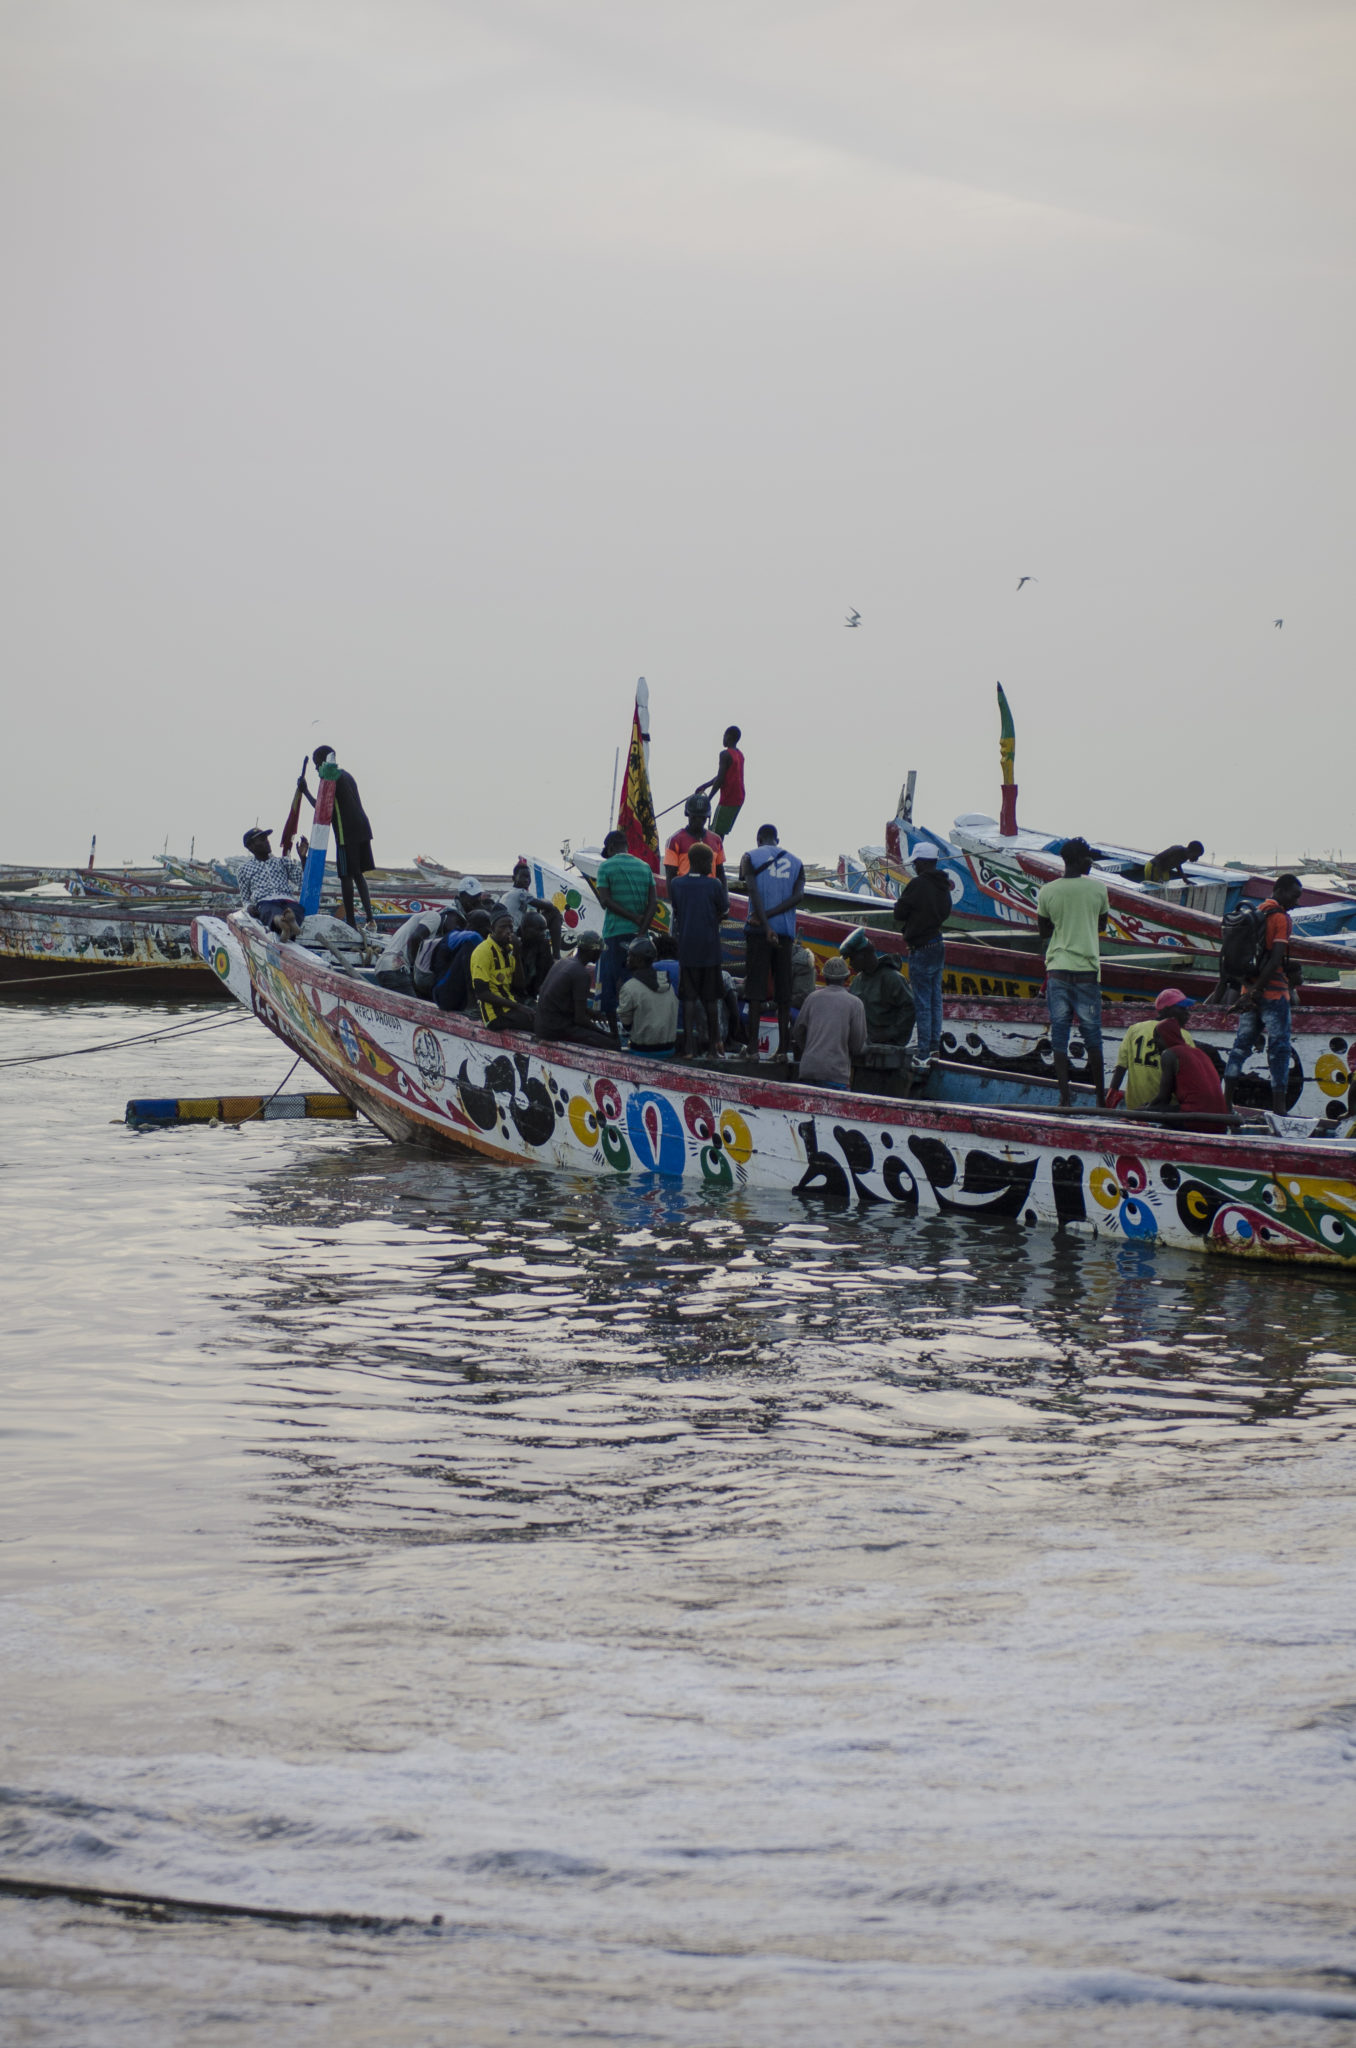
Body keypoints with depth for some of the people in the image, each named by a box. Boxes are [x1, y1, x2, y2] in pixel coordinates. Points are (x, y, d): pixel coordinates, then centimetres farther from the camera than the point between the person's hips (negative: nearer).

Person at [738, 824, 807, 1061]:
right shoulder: (796, 862, 15)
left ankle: (753, 1047, -8)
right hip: (786, 932, 3)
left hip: (759, 929, -3)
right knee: (783, 991, 6)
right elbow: (799, 896, 0)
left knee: (755, 988, -3)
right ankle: (783, 1048, 3)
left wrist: (765, 924, -18)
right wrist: (768, 914, -7)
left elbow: (753, 891, -10)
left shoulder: (750, 857, 5)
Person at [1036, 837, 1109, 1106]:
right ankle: (1100, 1097, 10)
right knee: (1092, 1035, 7)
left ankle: (1064, 1097, -3)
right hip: (1087, 968, -1)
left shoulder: (1047, 892, 0)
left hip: (1057, 969, 1)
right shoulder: (1097, 888, -1)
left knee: (1059, 1035, 3)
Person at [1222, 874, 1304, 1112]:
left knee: (1241, 1045, 11)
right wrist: (1256, 990, -19)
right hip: (1274, 992, -8)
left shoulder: (1255, 914, 14)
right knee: (1279, 1048, -4)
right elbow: (1276, 959, -19)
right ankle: (1279, 1107, -7)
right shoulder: (1281, 918, -10)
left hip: (1250, 989, 8)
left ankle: (1226, 1101, 9)